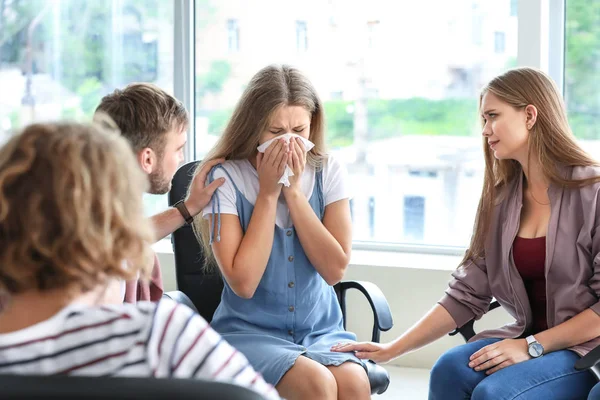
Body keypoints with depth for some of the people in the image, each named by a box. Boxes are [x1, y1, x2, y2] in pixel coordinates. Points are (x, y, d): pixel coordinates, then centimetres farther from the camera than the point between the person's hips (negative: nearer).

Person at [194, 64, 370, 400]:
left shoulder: (328, 172, 1)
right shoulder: (226, 178, -9)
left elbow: (335, 269, -8)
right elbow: (243, 283, -16)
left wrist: (294, 190, -13)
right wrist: (268, 191, -14)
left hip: (321, 329, 3)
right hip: (249, 331, -3)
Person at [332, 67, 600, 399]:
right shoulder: (500, 198, 8)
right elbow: (466, 295, 6)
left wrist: (533, 346, -18)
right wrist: (394, 349, -1)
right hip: (530, 340, 5)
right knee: (450, 369, -23)